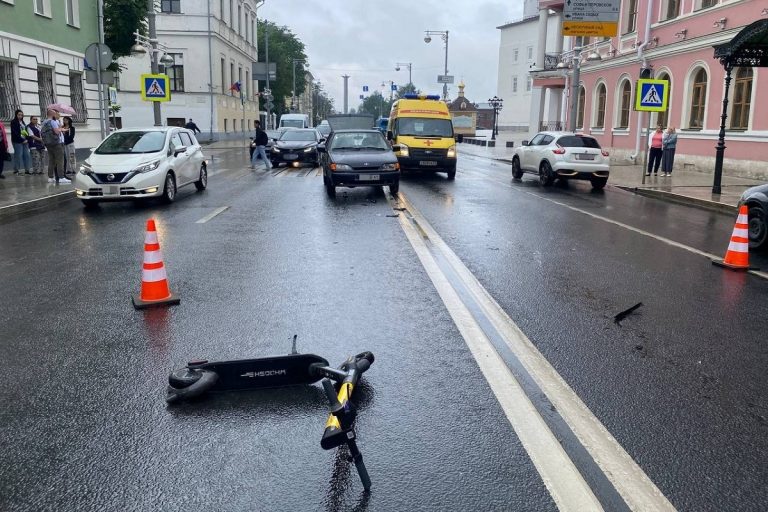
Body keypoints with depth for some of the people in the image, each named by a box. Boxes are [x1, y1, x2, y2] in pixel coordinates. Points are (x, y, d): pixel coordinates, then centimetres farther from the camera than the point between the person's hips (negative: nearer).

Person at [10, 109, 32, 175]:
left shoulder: (23, 122, 18)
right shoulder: (14, 122, -2)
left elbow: (26, 131, 20)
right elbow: (15, 133, -9)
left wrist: (26, 139, 4)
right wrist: (22, 140, -13)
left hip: (24, 141, 7)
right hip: (17, 141, -7)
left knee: (27, 155, 3)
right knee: (18, 155, -8)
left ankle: (27, 170, 6)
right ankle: (16, 170, -2)